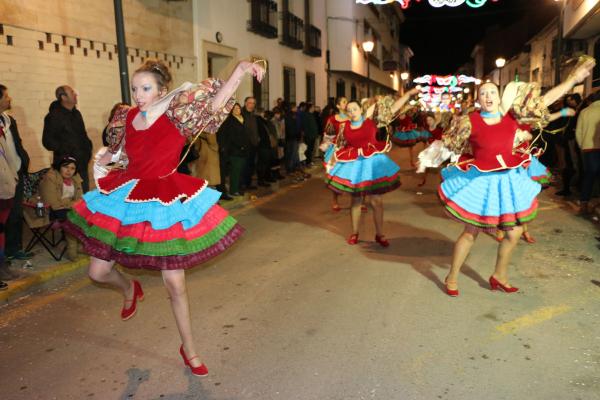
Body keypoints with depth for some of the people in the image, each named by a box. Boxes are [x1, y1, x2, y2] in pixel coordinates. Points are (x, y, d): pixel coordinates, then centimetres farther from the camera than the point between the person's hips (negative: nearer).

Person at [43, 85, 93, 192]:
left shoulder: (76, 114, 16)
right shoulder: (54, 116, -6)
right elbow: (47, 141, -9)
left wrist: (88, 147, 9)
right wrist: (64, 150, -19)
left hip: (81, 163, 7)